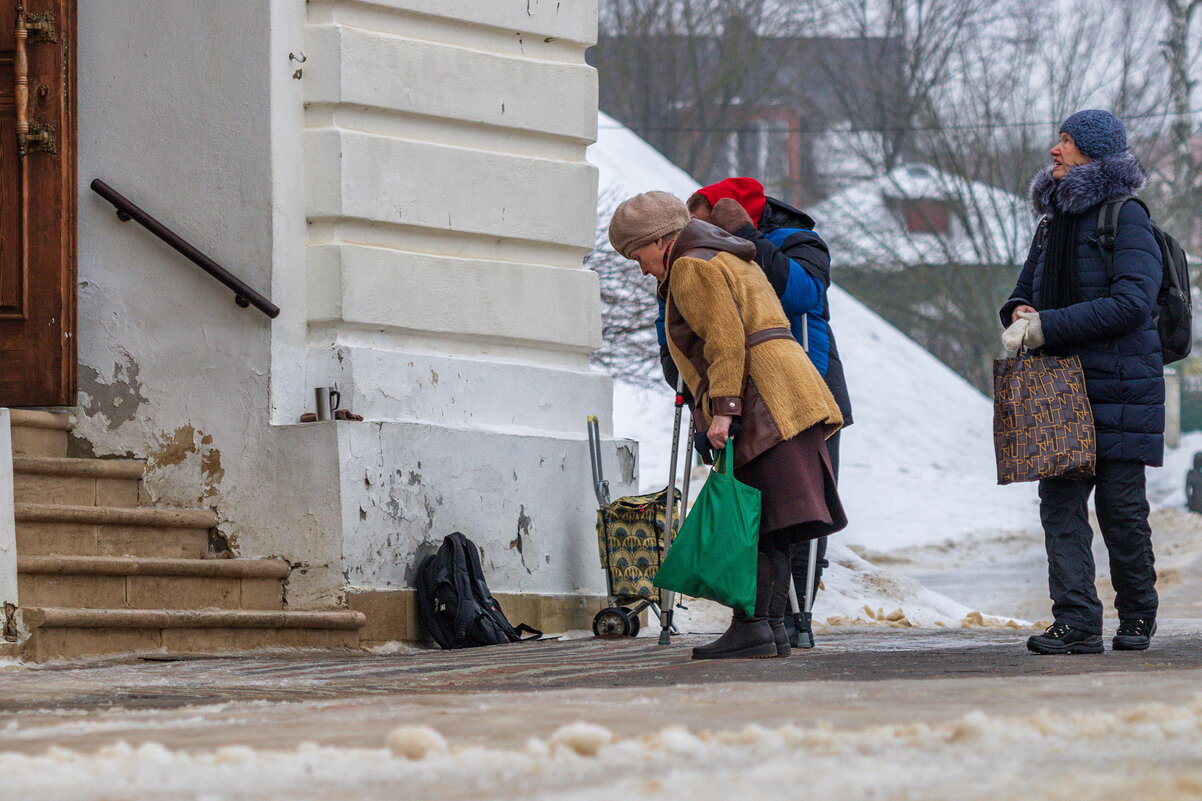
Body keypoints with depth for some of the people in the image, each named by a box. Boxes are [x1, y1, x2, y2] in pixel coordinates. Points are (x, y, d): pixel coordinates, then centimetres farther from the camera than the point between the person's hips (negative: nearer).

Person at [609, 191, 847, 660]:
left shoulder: (691, 269, -4)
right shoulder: (730, 260, 27)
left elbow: (725, 340, -16)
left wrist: (722, 408, -20)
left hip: (763, 404, -10)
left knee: (753, 522, -13)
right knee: (766, 524, 9)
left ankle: (753, 626, -17)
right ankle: (772, 627, 7)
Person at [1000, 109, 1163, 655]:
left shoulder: (1125, 217, -7)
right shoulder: (1055, 218, 17)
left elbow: (1130, 303, -18)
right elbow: (1026, 289, 24)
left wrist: (1046, 325, -19)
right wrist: (1020, 313, -2)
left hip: (1119, 386, -7)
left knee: (1121, 506, -1)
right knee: (1059, 503, -4)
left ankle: (1136, 619, 15)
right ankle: (1077, 623, -7)